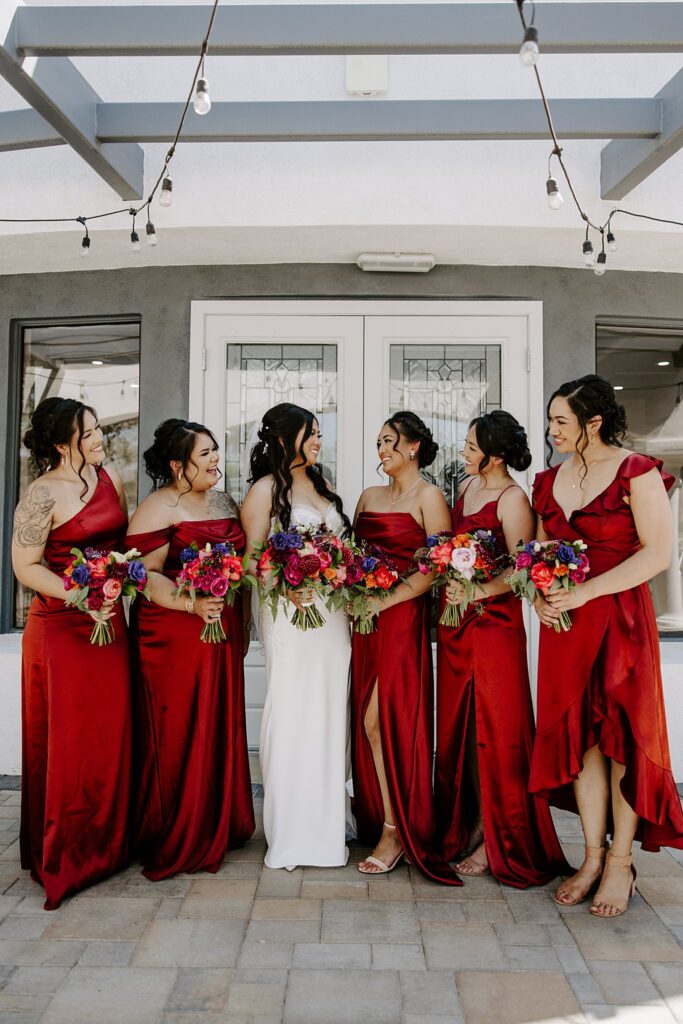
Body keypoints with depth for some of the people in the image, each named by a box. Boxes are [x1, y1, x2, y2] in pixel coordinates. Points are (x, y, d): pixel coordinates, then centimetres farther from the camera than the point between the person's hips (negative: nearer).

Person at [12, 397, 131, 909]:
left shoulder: (110, 476, 6)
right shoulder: (44, 494, -13)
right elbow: (26, 566, -12)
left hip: (110, 622, 6)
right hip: (61, 627, -6)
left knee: (110, 734, 13)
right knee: (67, 741, 4)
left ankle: (106, 843, 31)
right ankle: (62, 856, 22)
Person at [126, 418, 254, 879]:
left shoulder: (226, 502, 14)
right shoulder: (158, 508, -8)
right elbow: (143, 574, -14)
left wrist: (241, 626, 16)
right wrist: (191, 604, -25)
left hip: (222, 635, 7)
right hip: (173, 637, -7)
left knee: (221, 730, 12)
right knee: (178, 734, 0)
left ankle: (217, 828, 27)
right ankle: (174, 840, 17)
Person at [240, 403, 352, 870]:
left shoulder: (321, 484, 17)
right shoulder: (266, 489, -3)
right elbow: (253, 555, -7)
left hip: (334, 612, 6)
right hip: (290, 609, -6)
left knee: (330, 709, 10)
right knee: (293, 711, 0)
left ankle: (328, 813, 25)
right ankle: (292, 827, 13)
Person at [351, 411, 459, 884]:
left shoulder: (428, 496, -2)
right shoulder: (369, 496, 17)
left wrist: (385, 600, -16)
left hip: (403, 617, -6)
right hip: (366, 616, 6)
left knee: (384, 720, -6)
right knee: (369, 722, 7)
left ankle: (396, 831, 7)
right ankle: (378, 820, 21)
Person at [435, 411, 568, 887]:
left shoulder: (513, 499, -11)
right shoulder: (468, 485, 12)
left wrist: (476, 591, -27)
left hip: (494, 623, -8)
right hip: (456, 621, 8)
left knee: (494, 730, 2)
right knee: (459, 726, 12)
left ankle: (498, 843, 16)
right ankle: (469, 826, 28)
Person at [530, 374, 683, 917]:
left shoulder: (636, 472, -8)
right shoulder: (551, 479, 10)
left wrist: (584, 592, -18)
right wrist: (541, 595, -2)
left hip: (620, 618, -5)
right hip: (563, 623, 5)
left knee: (624, 735, 4)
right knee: (579, 734, 8)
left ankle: (621, 863, 19)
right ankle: (593, 857, 21)